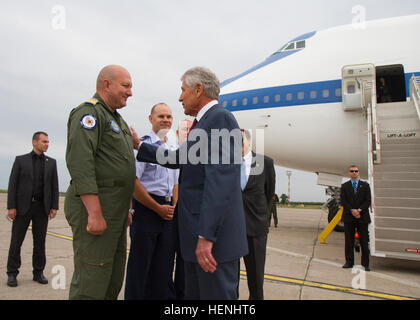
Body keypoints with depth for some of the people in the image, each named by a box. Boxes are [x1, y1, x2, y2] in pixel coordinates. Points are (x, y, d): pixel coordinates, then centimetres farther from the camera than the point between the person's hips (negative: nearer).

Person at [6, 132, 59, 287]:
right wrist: (11, 207, -9)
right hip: (23, 206, -2)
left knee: (40, 242, 5)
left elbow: (54, 186, 7)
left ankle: (38, 273, 15)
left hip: (42, 207, 2)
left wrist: (54, 207, 0)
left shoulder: (51, 162, 8)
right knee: (16, 241, 3)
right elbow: (13, 184, -2)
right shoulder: (20, 160, 2)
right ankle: (12, 274, 13)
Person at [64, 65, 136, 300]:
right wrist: (94, 213, -25)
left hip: (115, 209, 10)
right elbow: (80, 163, -21)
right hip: (94, 205, -10)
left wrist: (125, 209, 21)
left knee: (113, 282, 14)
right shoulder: (88, 112, -8)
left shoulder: (117, 119, 21)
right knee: (91, 283, -5)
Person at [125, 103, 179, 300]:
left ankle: (164, 297, 25)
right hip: (146, 209, -6)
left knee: (164, 267, 13)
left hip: (168, 212, 6)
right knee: (140, 266, 2)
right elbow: (133, 182, -14)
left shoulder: (174, 149, 15)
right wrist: (158, 208, -12)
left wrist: (174, 207, 3)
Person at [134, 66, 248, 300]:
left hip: (214, 235, -10)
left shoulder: (220, 118, -13)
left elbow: (219, 180, -23)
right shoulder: (205, 122, 19)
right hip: (199, 233, 10)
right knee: (194, 294, 18)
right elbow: (177, 159, 27)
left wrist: (206, 236, -25)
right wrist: (139, 145, 29)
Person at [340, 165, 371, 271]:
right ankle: (349, 262, 14)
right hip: (349, 218, 0)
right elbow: (343, 201, 0)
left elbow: (368, 201, 0)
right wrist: (352, 210, -14)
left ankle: (365, 264, 10)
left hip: (362, 217, 0)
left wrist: (359, 210, -13)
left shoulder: (365, 185, 9)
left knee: (364, 242, 2)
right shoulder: (344, 186, 9)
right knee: (349, 241, 5)